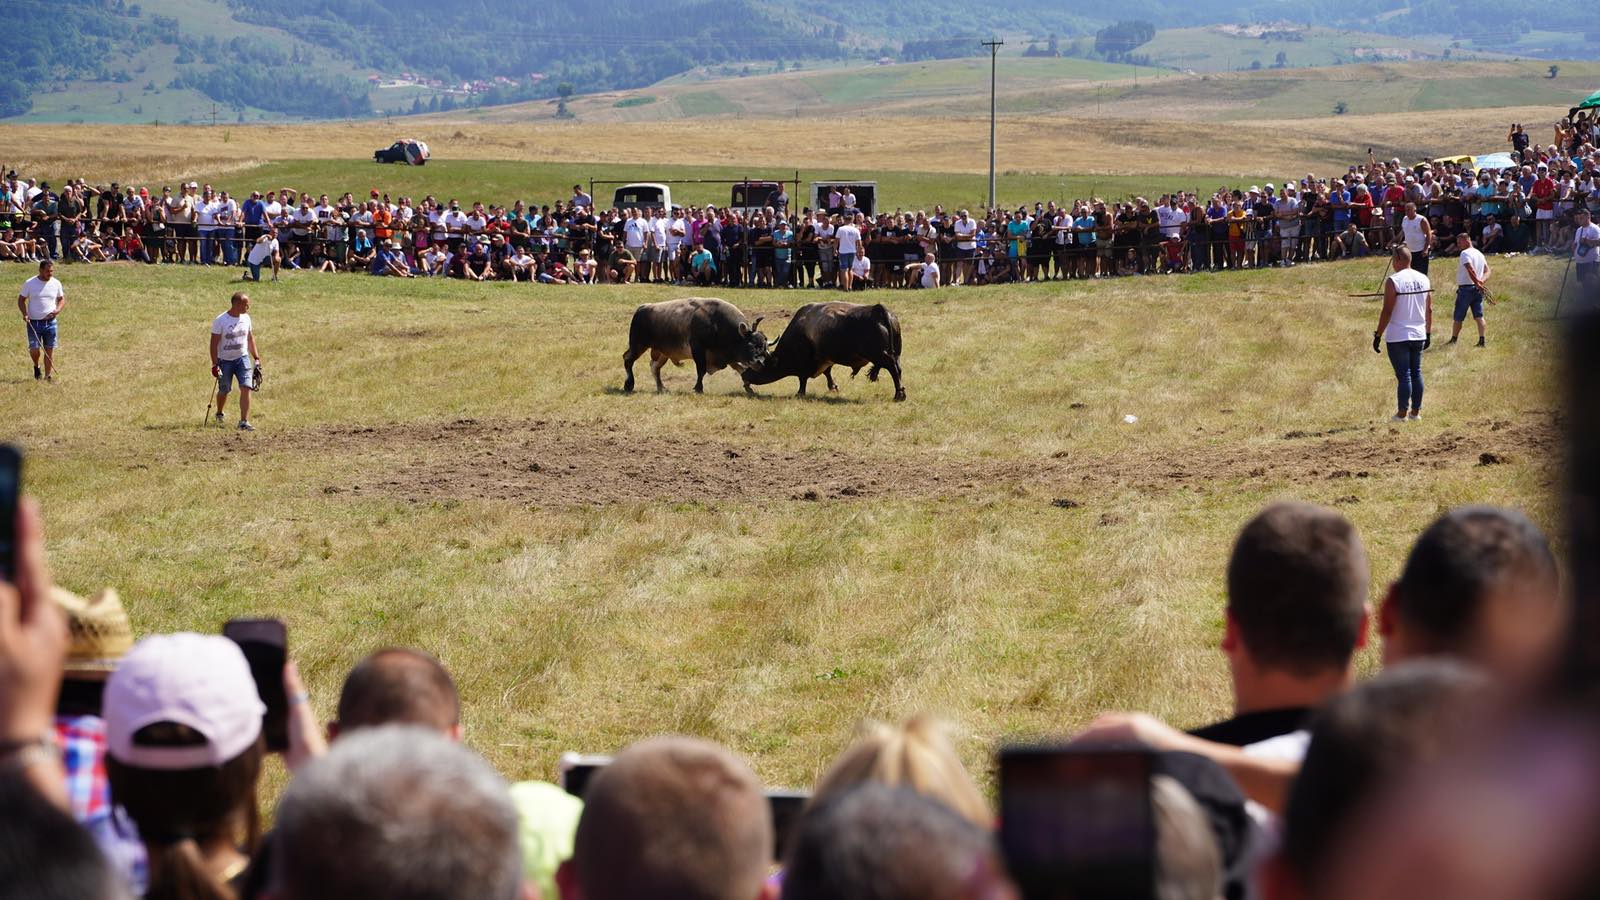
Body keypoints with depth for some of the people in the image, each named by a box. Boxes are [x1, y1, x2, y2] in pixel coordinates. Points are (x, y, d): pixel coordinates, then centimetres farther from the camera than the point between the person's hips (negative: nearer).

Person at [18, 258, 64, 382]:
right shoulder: (29, 283, -4)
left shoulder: (56, 283, 4)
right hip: (34, 322, -2)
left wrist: (58, 310, -6)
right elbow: (21, 299, 3)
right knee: (34, 349, -8)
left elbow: (62, 299, 15)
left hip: (50, 322, 2)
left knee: (50, 349, 1)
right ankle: (36, 366, 22)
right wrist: (24, 314, -13)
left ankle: (48, 375, 9)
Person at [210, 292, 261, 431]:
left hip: (242, 358, 3)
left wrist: (256, 358, 13)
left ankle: (244, 421, -13)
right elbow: (214, 344, -12)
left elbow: (250, 338, 14)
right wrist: (215, 365, -16)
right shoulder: (220, 321, -14)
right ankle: (219, 415, 39)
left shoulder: (246, 318, 2)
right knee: (224, 391, 10)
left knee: (246, 388, -13)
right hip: (225, 361, -3)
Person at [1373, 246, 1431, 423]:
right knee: (1416, 373, 13)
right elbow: (1429, 310, 10)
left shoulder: (1393, 281, -12)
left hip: (1398, 337, -6)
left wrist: (1378, 335, -9)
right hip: (1419, 335, 6)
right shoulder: (1423, 279, 6)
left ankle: (1402, 413, 1)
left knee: (1403, 375, -3)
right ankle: (1416, 411, 17)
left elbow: (1387, 311, -15)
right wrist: (1428, 333, 19)